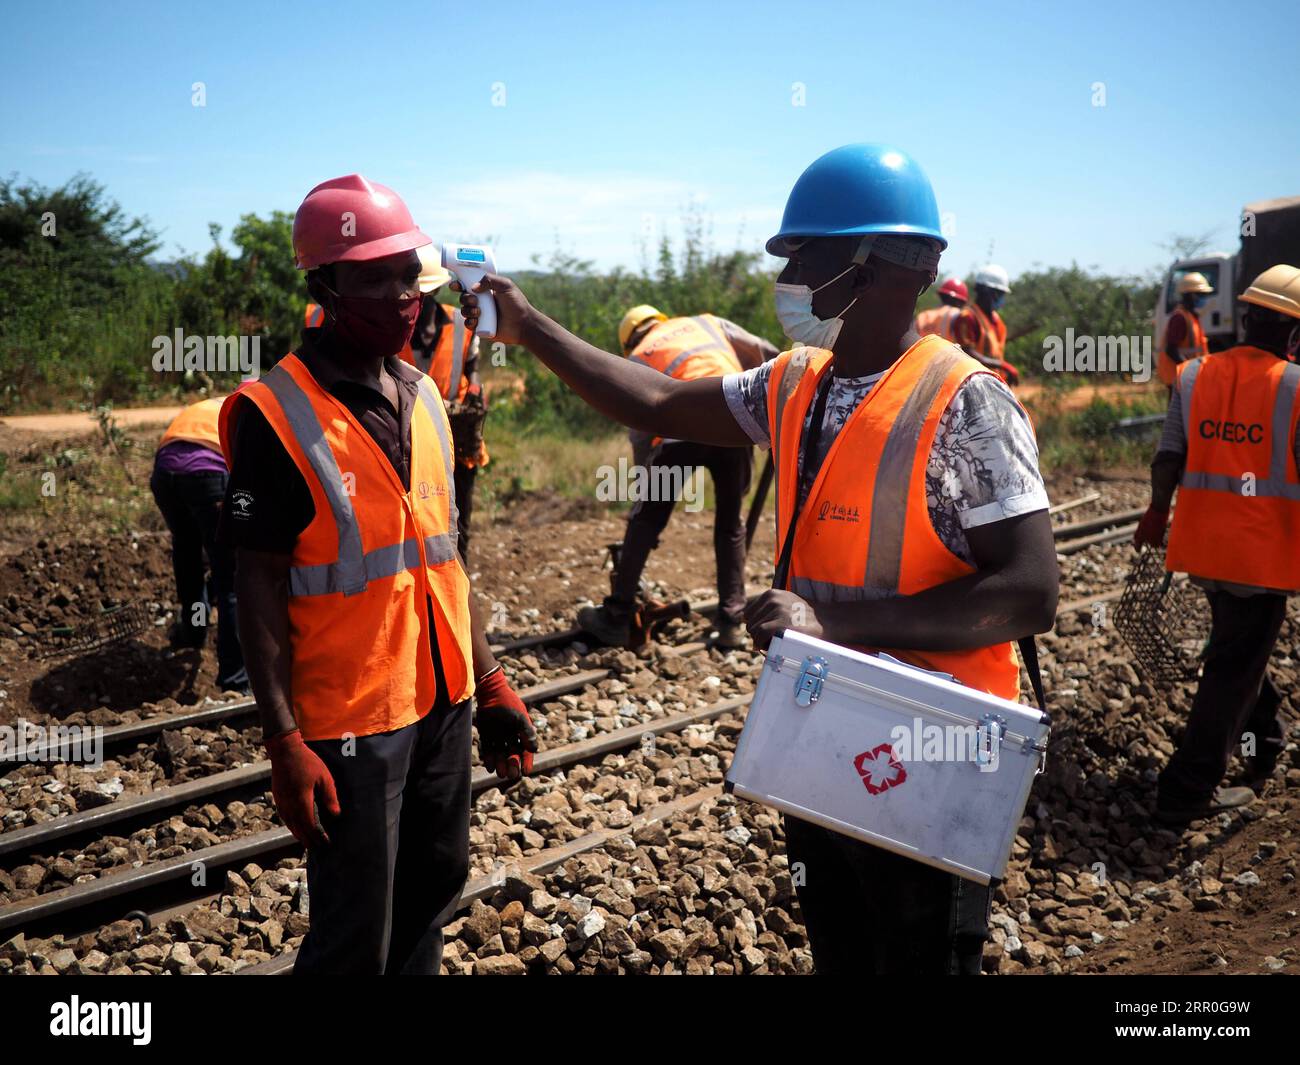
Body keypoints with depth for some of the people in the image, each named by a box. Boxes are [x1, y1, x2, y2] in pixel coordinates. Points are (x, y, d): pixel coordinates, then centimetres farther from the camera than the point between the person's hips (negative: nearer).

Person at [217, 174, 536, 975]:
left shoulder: (423, 397, 7)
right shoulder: (277, 416, -14)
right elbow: (261, 589, -12)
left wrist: (490, 680, 11)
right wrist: (285, 743, -15)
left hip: (444, 703, 6)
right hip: (350, 722, -6)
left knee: (432, 899, 19)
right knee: (356, 941, 5)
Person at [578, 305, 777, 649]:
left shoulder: (637, 359, 24)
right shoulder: (708, 322, 29)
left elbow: (640, 433, 20)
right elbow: (768, 356, 24)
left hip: (683, 430, -2)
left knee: (644, 522, 12)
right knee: (730, 527, 18)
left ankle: (616, 618, 16)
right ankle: (731, 623, 16)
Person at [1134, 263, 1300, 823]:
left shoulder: (1193, 376, 0)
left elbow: (1169, 455, 2)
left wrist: (1157, 511, 17)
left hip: (1201, 543, 5)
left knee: (1235, 648, 26)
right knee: (1234, 668, 3)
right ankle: (1187, 792, 7)